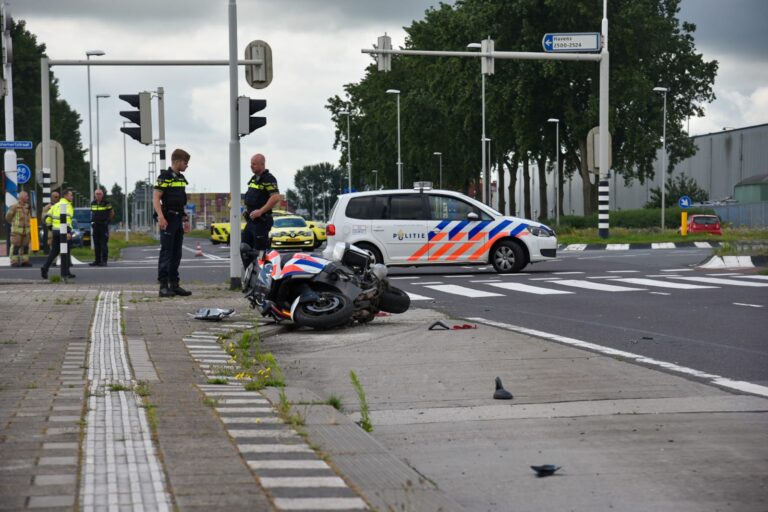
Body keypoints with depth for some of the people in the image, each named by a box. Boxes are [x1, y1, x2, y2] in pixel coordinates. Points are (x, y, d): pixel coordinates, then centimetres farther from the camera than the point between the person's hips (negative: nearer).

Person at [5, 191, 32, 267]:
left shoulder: (27, 207, 11)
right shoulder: (14, 207, -8)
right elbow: (8, 217, -3)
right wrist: (14, 223, 5)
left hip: (26, 230, 6)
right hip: (17, 230, -6)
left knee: (25, 246, 7)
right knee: (15, 246, -5)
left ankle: (24, 261, 13)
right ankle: (14, 262, -3)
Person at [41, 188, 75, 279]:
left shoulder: (56, 205, 16)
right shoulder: (66, 205, -9)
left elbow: (47, 218, 16)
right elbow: (66, 219, -21)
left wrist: (51, 226, 26)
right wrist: (68, 232, -25)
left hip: (55, 230, 8)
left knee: (54, 251, 12)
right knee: (65, 252, 1)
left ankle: (45, 267, -4)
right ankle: (65, 272, 5)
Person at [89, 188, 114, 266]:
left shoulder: (106, 203, -5)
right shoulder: (93, 203, 9)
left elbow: (112, 213, 5)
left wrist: (107, 220, 6)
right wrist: (93, 221, 10)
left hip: (104, 226, -5)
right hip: (95, 225, 5)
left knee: (103, 244, -7)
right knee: (96, 244, 6)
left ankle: (104, 261, -6)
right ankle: (97, 261, 11)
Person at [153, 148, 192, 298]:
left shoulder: (181, 178, 17)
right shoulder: (165, 177, -9)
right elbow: (156, 198, -15)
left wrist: (183, 219, 21)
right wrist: (161, 217, -25)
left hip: (178, 219, 8)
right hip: (168, 220, -8)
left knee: (176, 254, 9)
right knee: (166, 252, -9)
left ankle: (174, 285, 14)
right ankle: (163, 286, -9)